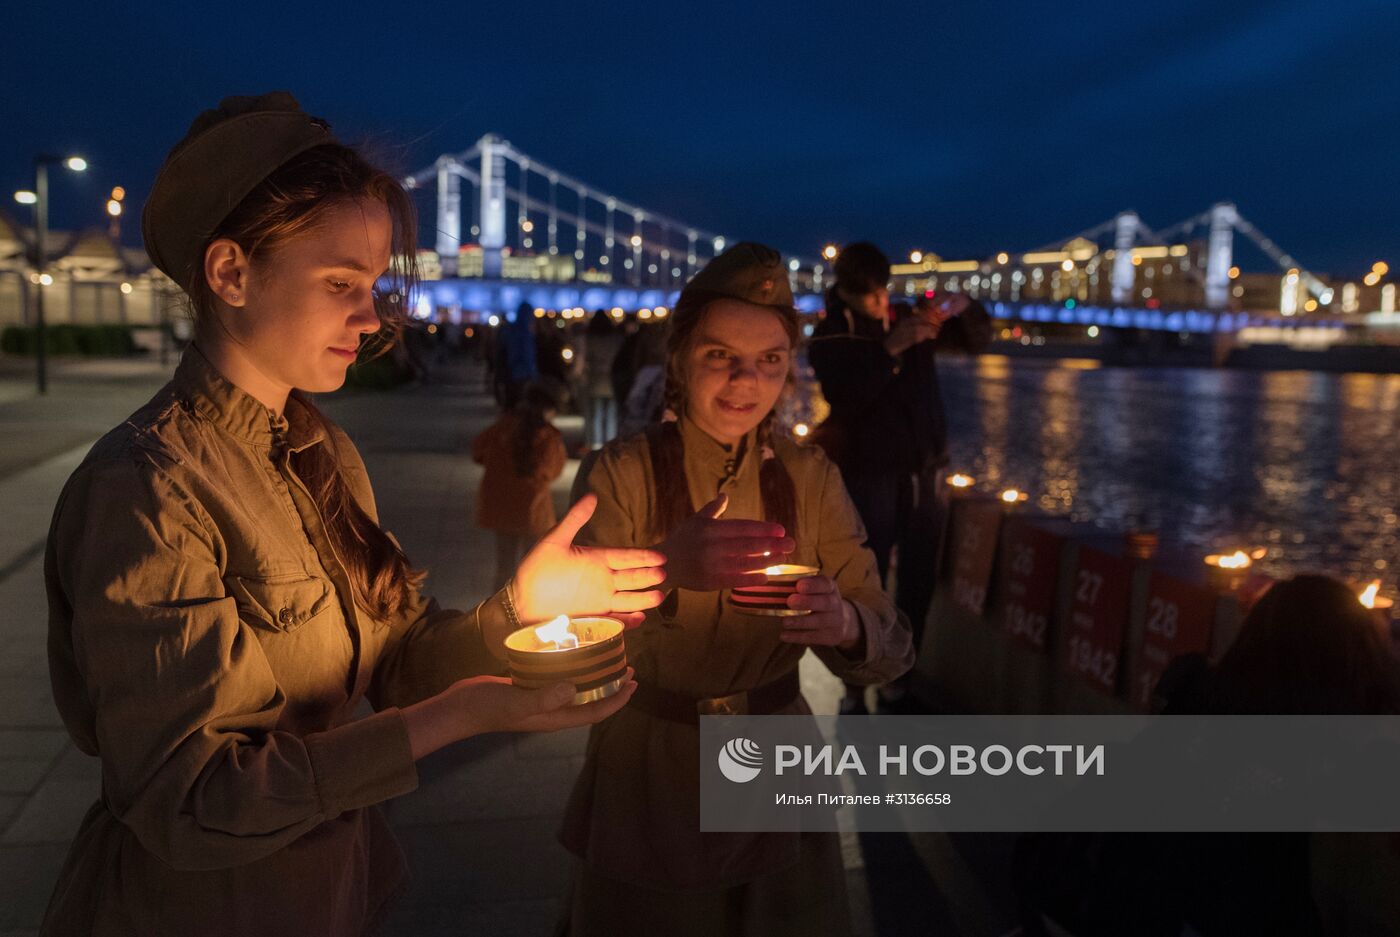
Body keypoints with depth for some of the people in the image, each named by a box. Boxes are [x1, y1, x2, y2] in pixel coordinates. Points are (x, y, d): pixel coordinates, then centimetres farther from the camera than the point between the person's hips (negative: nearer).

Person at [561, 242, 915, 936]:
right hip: (647, 784, -2)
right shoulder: (626, 472, -11)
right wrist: (664, 567, -42)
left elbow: (893, 650, -8)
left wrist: (848, 624, -31)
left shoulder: (810, 478, -5)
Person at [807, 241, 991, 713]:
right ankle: (854, 693, 5)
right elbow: (846, 399, -20)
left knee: (919, 583, 9)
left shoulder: (910, 318, 8)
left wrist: (965, 307, -8)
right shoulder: (829, 337, -4)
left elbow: (977, 339, 12)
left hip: (926, 469, 5)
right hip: (870, 474, -5)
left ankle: (897, 680, 22)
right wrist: (889, 349, -27)